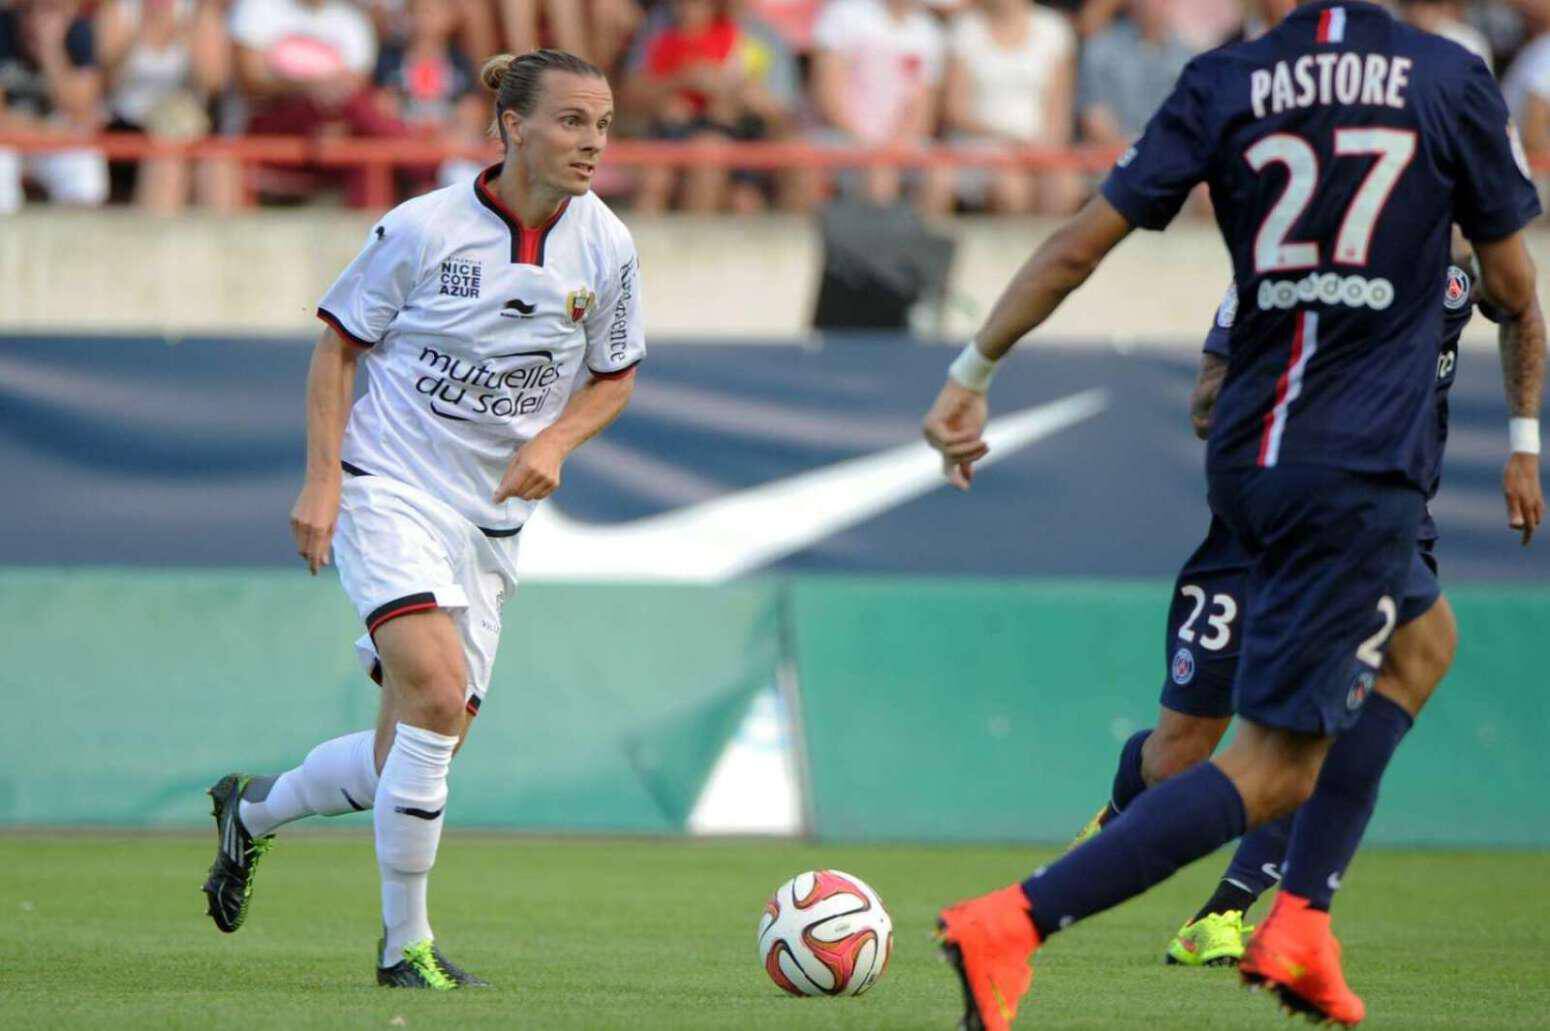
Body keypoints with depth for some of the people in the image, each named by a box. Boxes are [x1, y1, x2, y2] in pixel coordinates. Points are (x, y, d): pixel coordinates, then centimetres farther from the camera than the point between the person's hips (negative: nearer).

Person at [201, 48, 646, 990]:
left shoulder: (607, 248, -1)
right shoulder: (423, 229, -12)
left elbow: (613, 379, 12)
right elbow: (339, 344, -2)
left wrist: (555, 441, -9)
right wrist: (322, 481, -9)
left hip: (492, 517, 5)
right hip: (390, 487, -5)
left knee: (412, 757, 6)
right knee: (437, 695, -25)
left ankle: (252, 810, 36)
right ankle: (405, 942, -13)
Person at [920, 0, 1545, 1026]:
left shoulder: (1223, 83, 3)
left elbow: (1080, 244, -1)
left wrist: (971, 375, 7)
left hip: (1246, 455, 6)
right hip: (1362, 470, -5)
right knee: (1274, 770, -6)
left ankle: (1301, 924, 17)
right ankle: (1012, 924, -20)